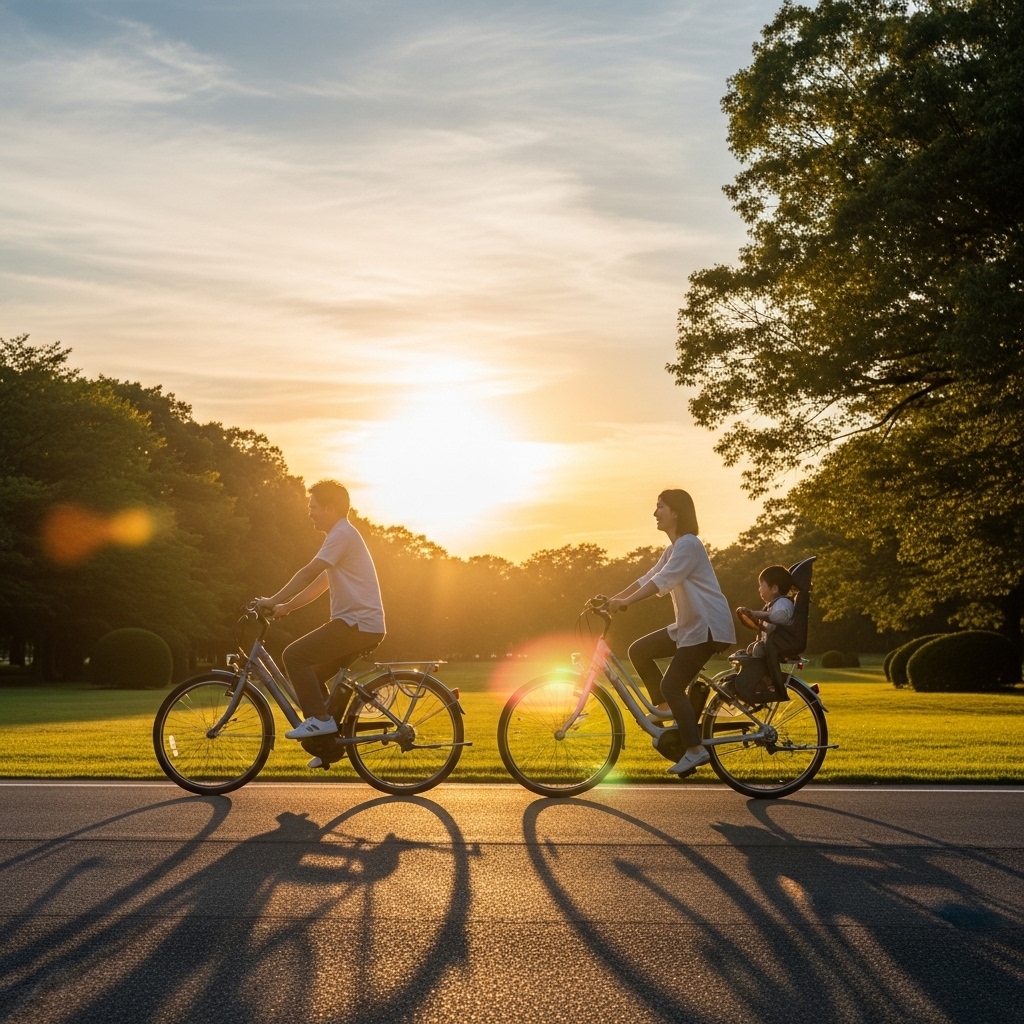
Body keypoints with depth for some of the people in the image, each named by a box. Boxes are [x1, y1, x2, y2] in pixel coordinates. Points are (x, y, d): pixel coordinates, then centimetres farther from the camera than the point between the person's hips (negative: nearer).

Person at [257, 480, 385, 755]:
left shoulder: (342, 534, -11)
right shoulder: (343, 535, 22)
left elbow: (309, 573, -19)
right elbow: (320, 583, 23)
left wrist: (273, 601, -16)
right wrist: (285, 607, 16)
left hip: (358, 624, -10)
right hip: (362, 624, 10)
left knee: (295, 655, -14)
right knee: (310, 673, 13)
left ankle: (319, 719, -13)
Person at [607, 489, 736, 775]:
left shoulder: (688, 545, -15)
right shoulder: (673, 548, 17)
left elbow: (662, 580, -27)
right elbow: (648, 578, 13)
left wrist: (626, 601, -34)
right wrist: (611, 599, 5)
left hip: (707, 626, -10)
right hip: (689, 625, 10)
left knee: (672, 686, -12)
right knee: (639, 650, 6)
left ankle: (695, 750, -7)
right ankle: (664, 708, 11)